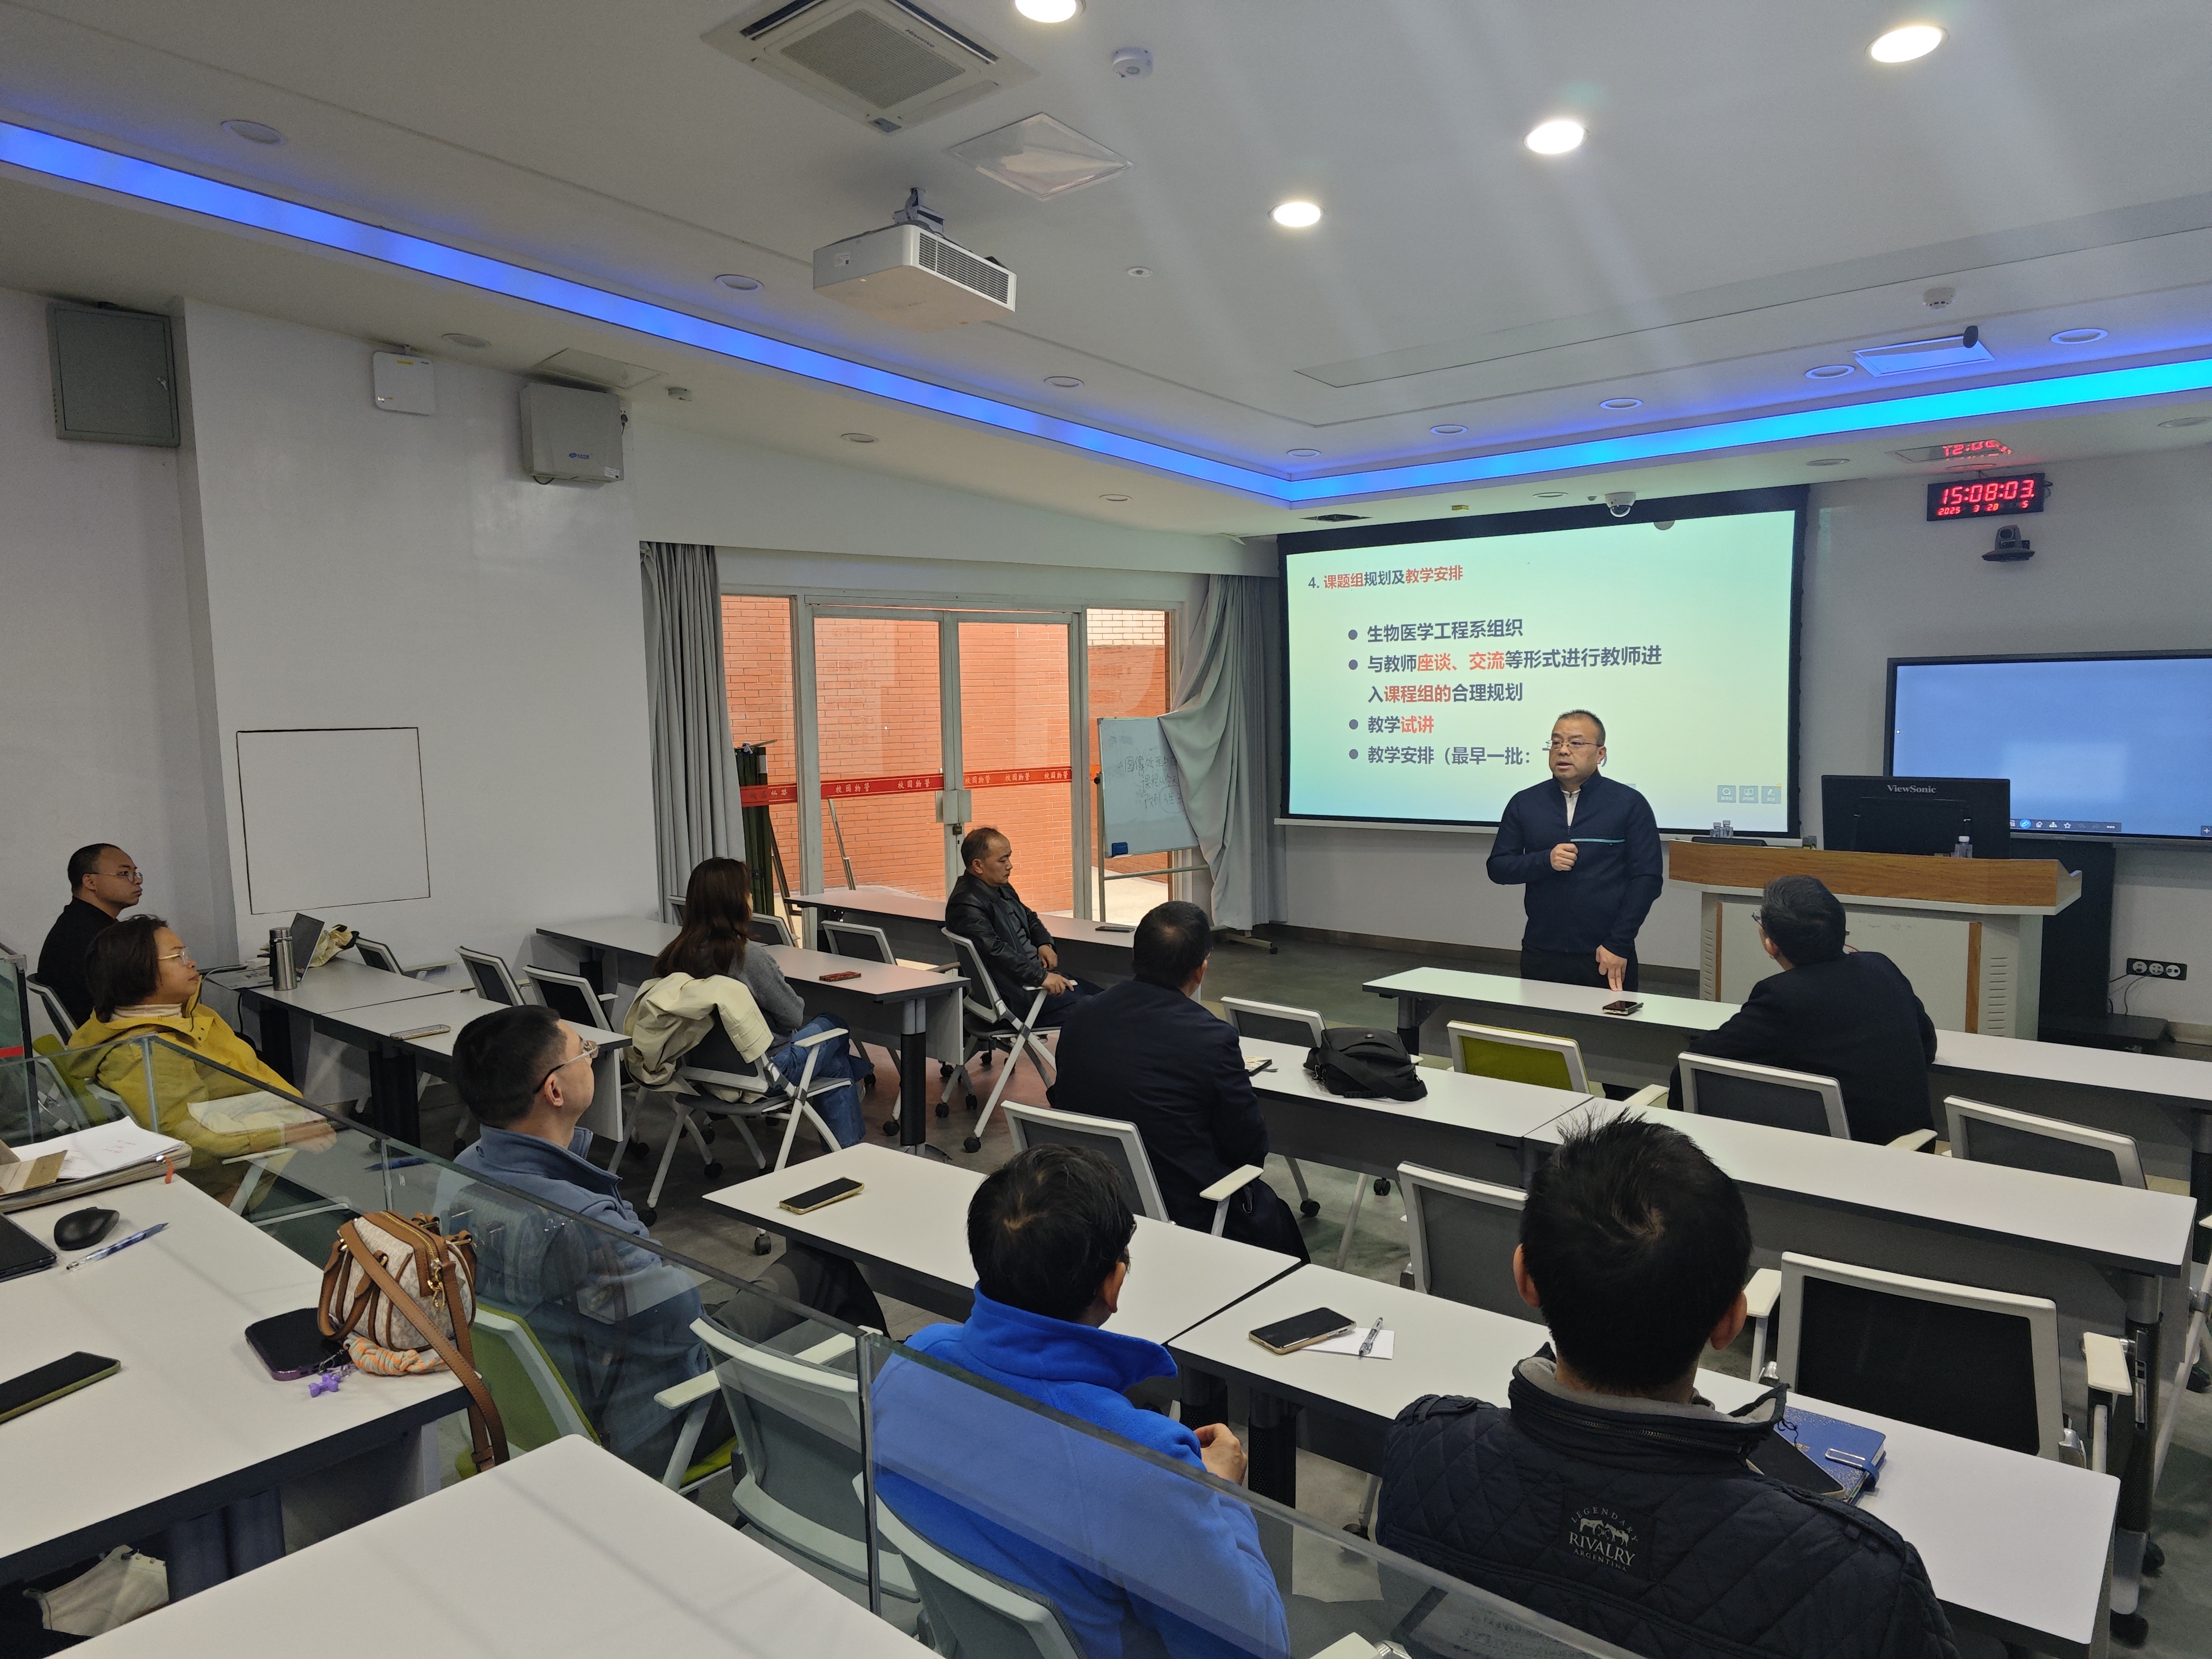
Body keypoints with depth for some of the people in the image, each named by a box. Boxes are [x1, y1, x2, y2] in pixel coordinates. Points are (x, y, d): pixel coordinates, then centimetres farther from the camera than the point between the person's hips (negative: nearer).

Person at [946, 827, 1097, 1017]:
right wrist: (1041, 977, -30)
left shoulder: (1001, 888, 14)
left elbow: (1029, 917, 30)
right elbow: (994, 950, -27)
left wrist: (1044, 943, 8)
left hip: (1038, 971, 10)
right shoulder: (966, 904, -17)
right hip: (1016, 991, -10)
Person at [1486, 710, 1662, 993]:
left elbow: (1647, 878, -3)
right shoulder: (1524, 803, 8)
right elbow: (1497, 868, 6)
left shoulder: (1630, 804, 1)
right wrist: (1545, 861, -12)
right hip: (1540, 955, 2)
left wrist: (1618, 945, -10)